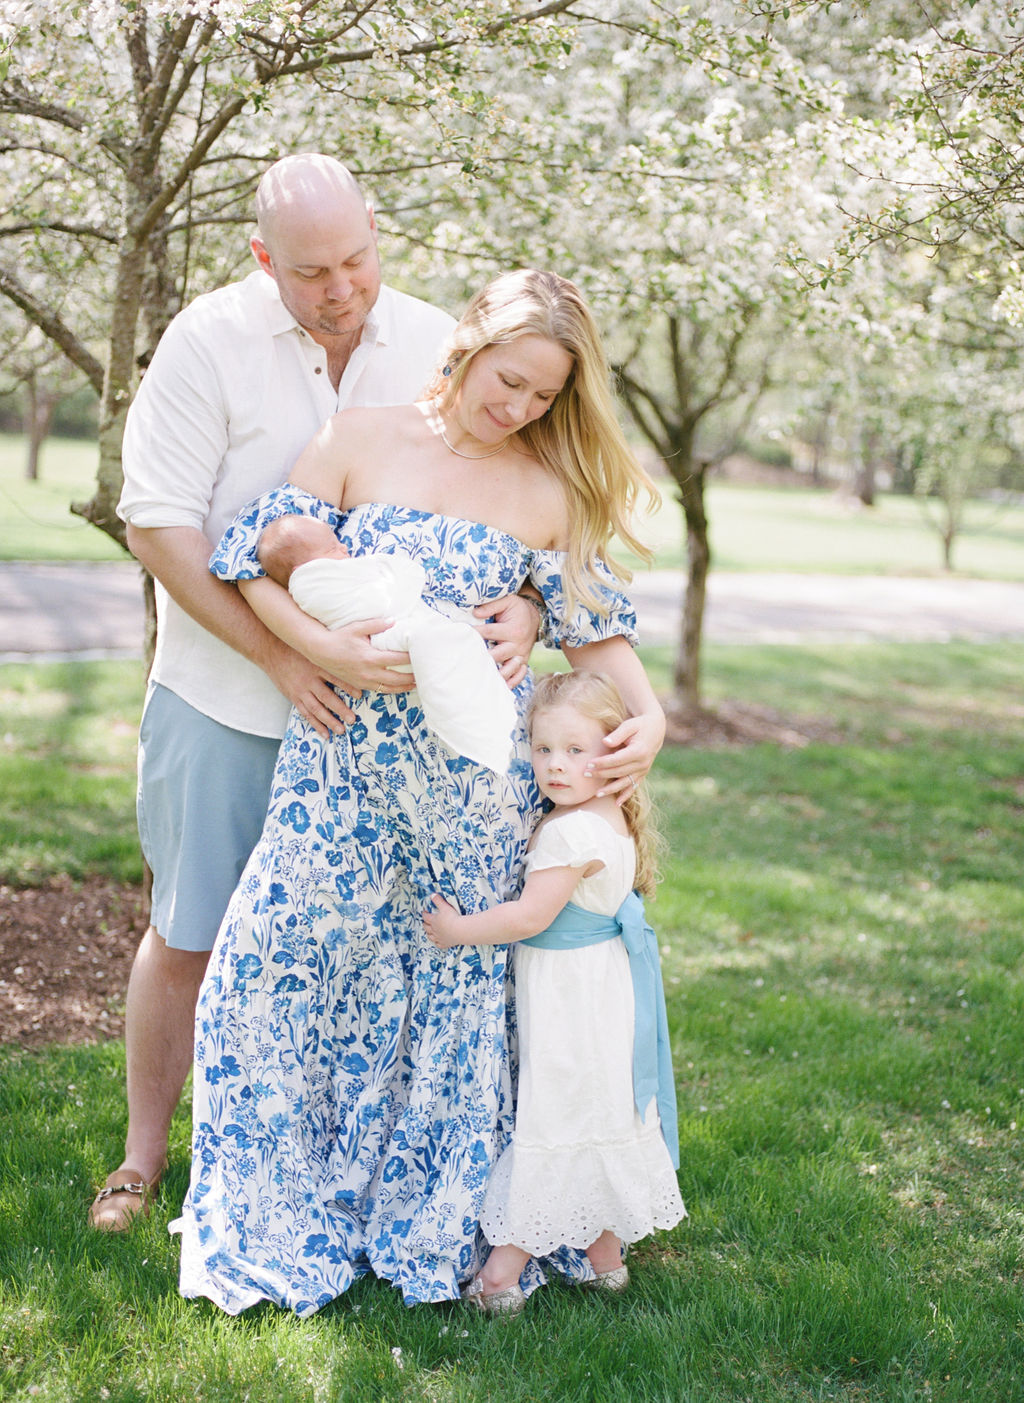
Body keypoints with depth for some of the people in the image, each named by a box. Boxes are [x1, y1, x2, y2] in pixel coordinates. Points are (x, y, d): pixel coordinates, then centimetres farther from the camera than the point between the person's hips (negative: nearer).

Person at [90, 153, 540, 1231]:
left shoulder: (435, 346, 1)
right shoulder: (209, 341, -8)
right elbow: (157, 524, -12)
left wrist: (521, 606, -18)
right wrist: (282, 655, -20)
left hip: (379, 701, 2)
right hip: (225, 697, -2)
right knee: (187, 938, 7)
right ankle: (143, 1156, 27)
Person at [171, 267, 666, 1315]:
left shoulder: (551, 493, 4)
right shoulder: (360, 441, 1)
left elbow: (597, 630, 6)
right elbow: (255, 560, -1)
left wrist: (649, 717, -11)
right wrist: (323, 648, -16)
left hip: (474, 778, 0)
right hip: (344, 757, 0)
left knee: (450, 980, 7)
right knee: (286, 959, 0)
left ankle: (430, 1217, 27)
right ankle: (281, 1216, 22)